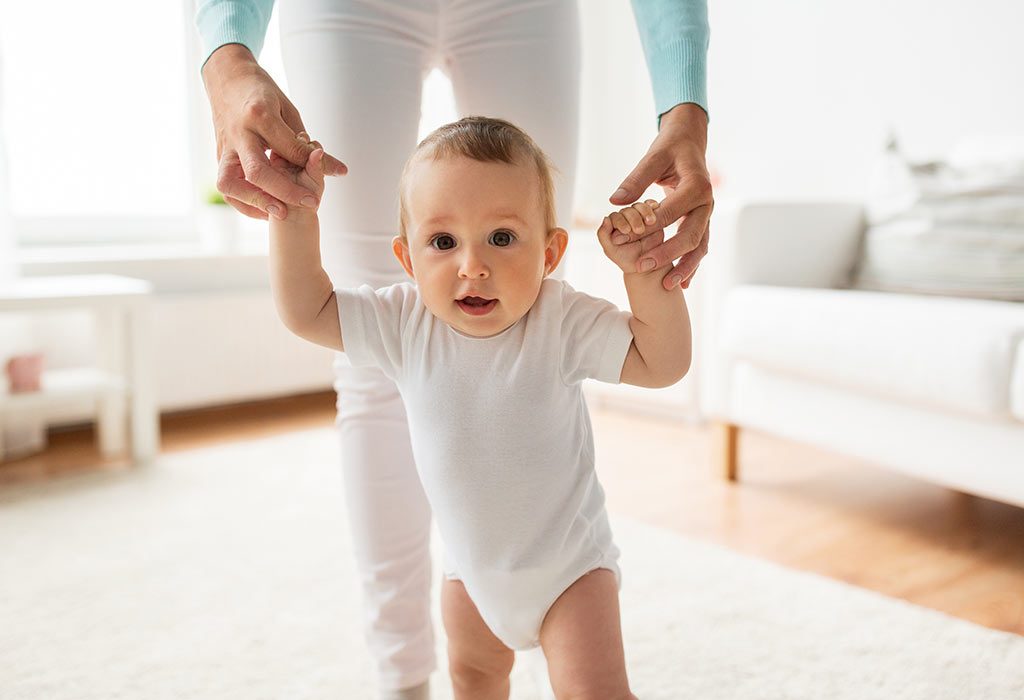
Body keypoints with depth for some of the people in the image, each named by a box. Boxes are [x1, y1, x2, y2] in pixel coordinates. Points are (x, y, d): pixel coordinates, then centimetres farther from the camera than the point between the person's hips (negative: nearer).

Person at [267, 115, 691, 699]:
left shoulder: (564, 322, -24)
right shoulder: (405, 324, -17)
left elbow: (662, 362, -23)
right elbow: (306, 311, -11)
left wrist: (643, 270, -34)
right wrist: (295, 214, -20)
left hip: (568, 560, -4)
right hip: (472, 563, 4)